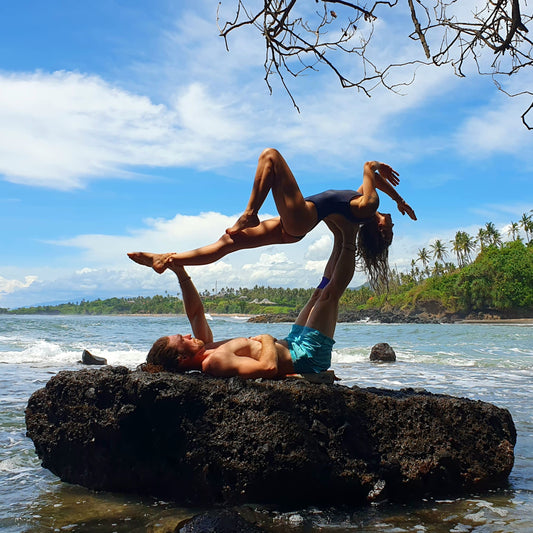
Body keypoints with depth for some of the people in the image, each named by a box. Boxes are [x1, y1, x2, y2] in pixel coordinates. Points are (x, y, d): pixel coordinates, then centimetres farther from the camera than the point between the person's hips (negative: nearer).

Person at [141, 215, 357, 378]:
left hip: (292, 346, 9)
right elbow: (269, 367, -44)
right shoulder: (216, 362, -33)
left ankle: (340, 237, 18)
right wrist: (267, 339, -24)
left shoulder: (203, 353, -4)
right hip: (307, 356, -9)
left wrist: (182, 275, 4)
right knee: (329, 292, -7)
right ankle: (348, 236, 12)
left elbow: (196, 312, 11)